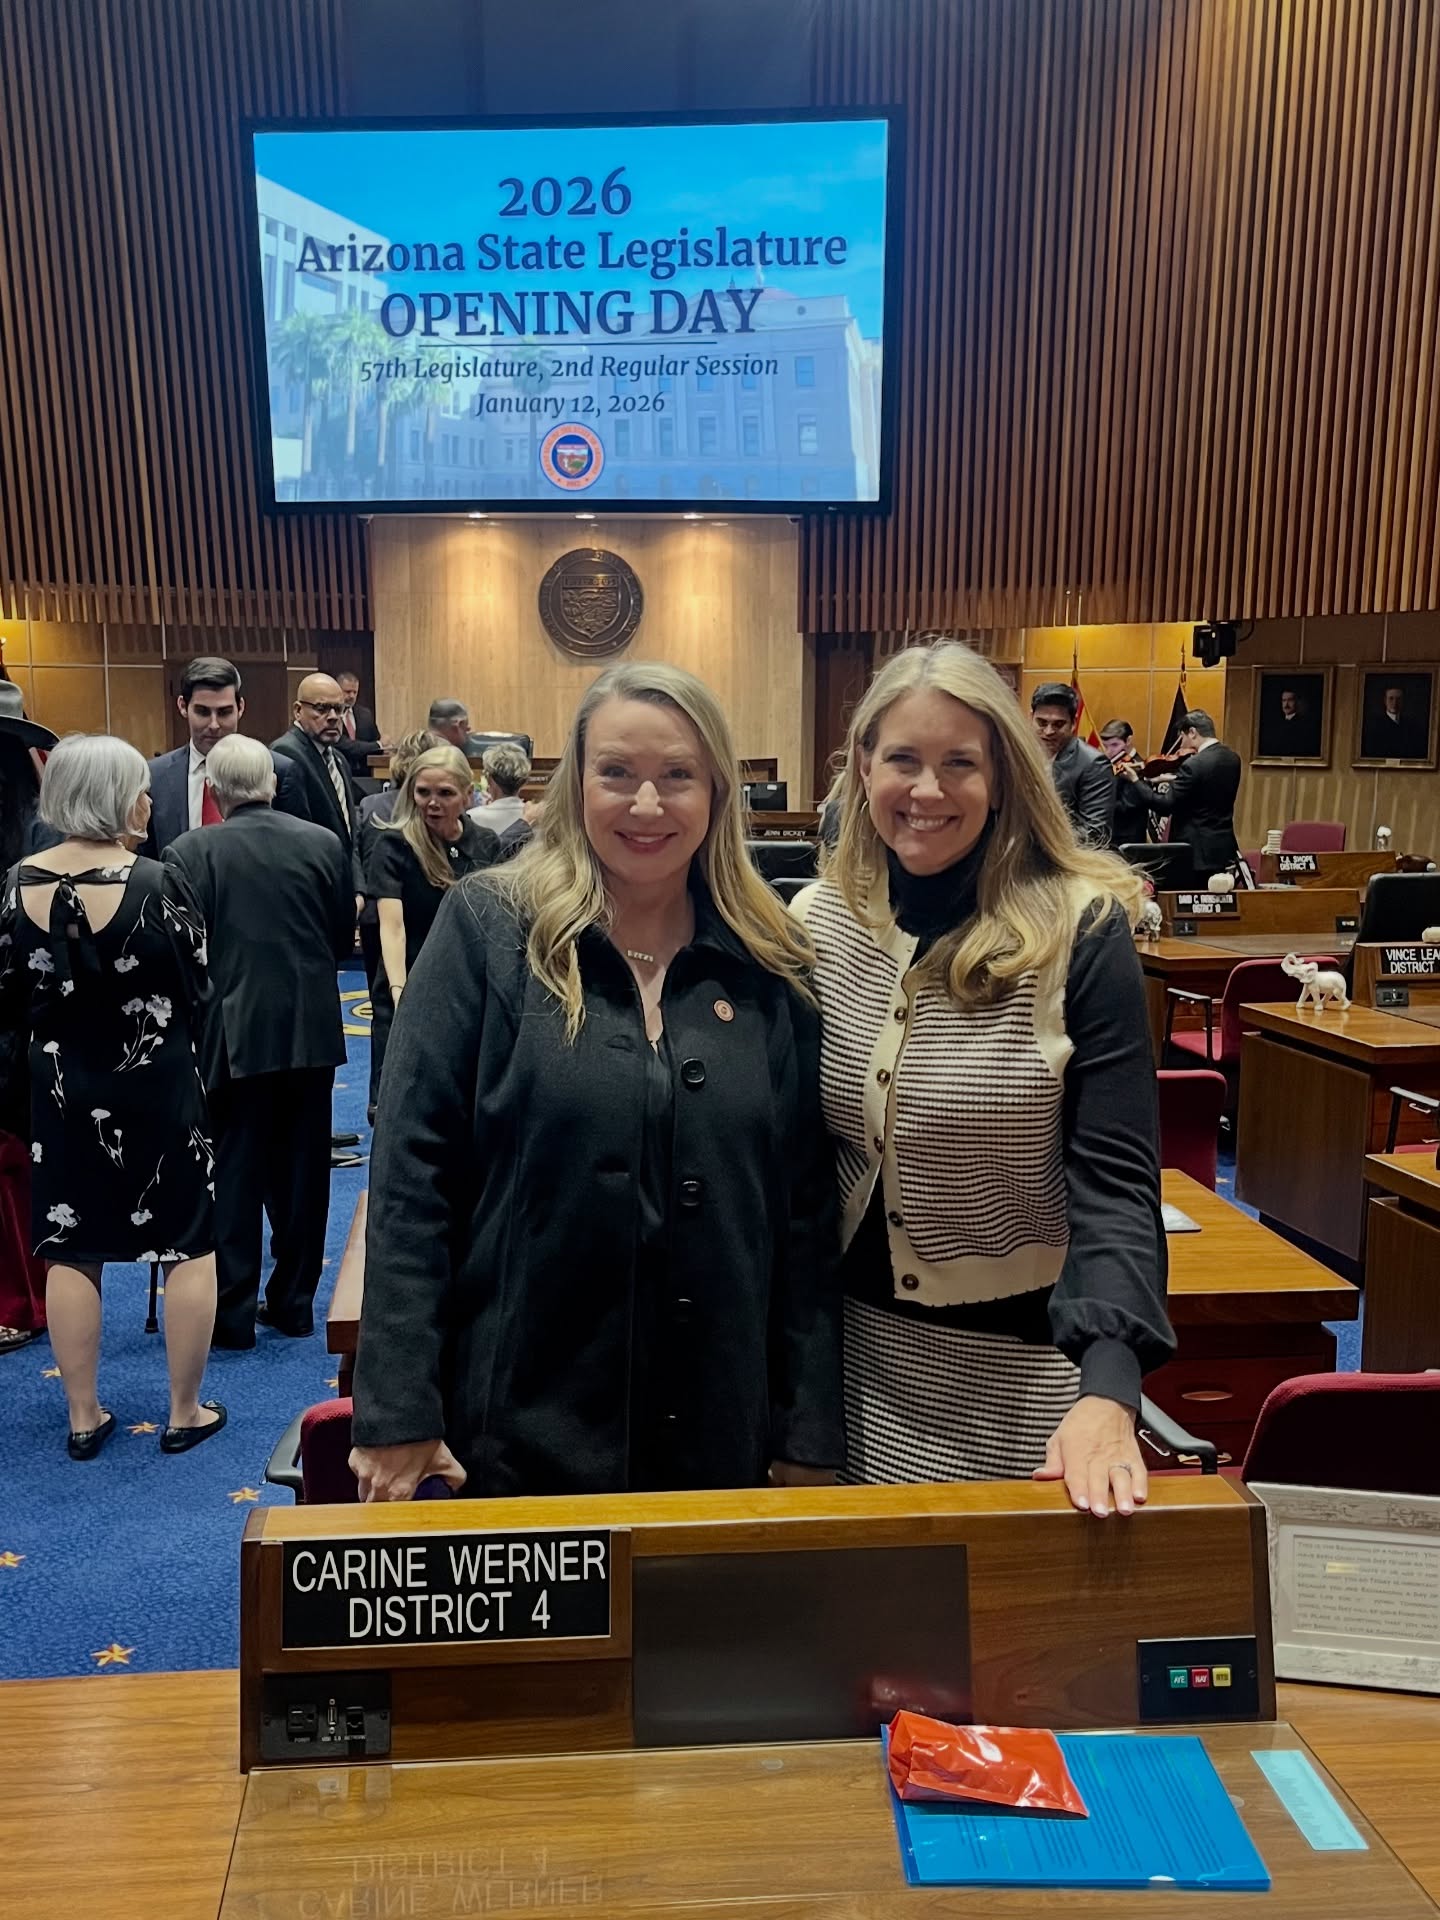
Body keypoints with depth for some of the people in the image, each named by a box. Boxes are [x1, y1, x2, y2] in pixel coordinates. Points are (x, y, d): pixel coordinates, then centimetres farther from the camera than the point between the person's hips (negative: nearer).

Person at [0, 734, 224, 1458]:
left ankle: (83, 1417, 24)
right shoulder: (156, 882, -17)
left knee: (69, 1251, 15)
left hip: (63, 1092, 4)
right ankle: (186, 1412, 18)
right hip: (158, 1087, -4)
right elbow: (197, 991, -10)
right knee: (189, 1246, 10)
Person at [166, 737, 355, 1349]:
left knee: (232, 1173, 8)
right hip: (312, 1029, 3)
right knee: (302, 1168, 13)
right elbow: (343, 935, 5)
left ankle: (233, 1313, 14)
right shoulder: (324, 844, -2)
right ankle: (294, 1301, 23)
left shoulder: (190, 853, -11)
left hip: (233, 1033, -3)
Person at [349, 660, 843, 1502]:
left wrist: (812, 1433, 1)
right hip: (516, 1429, -2)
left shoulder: (773, 966, -1)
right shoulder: (488, 928, -7)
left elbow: (808, 1204, 2)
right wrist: (398, 1413, -10)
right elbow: (412, 1172, -8)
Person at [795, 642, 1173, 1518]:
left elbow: (1113, 1179, -17)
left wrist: (1107, 1392, -30)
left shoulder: (1080, 931, -15)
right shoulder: (818, 920, -3)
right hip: (857, 1349, 4)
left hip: (1023, 1367, -3)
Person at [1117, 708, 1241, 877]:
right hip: (1224, 848, 8)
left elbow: (1165, 806, -18)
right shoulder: (1232, 758, 6)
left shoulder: (1193, 765, -20)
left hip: (1197, 851, -8)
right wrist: (1173, 783, 13)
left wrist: (1135, 780, -9)